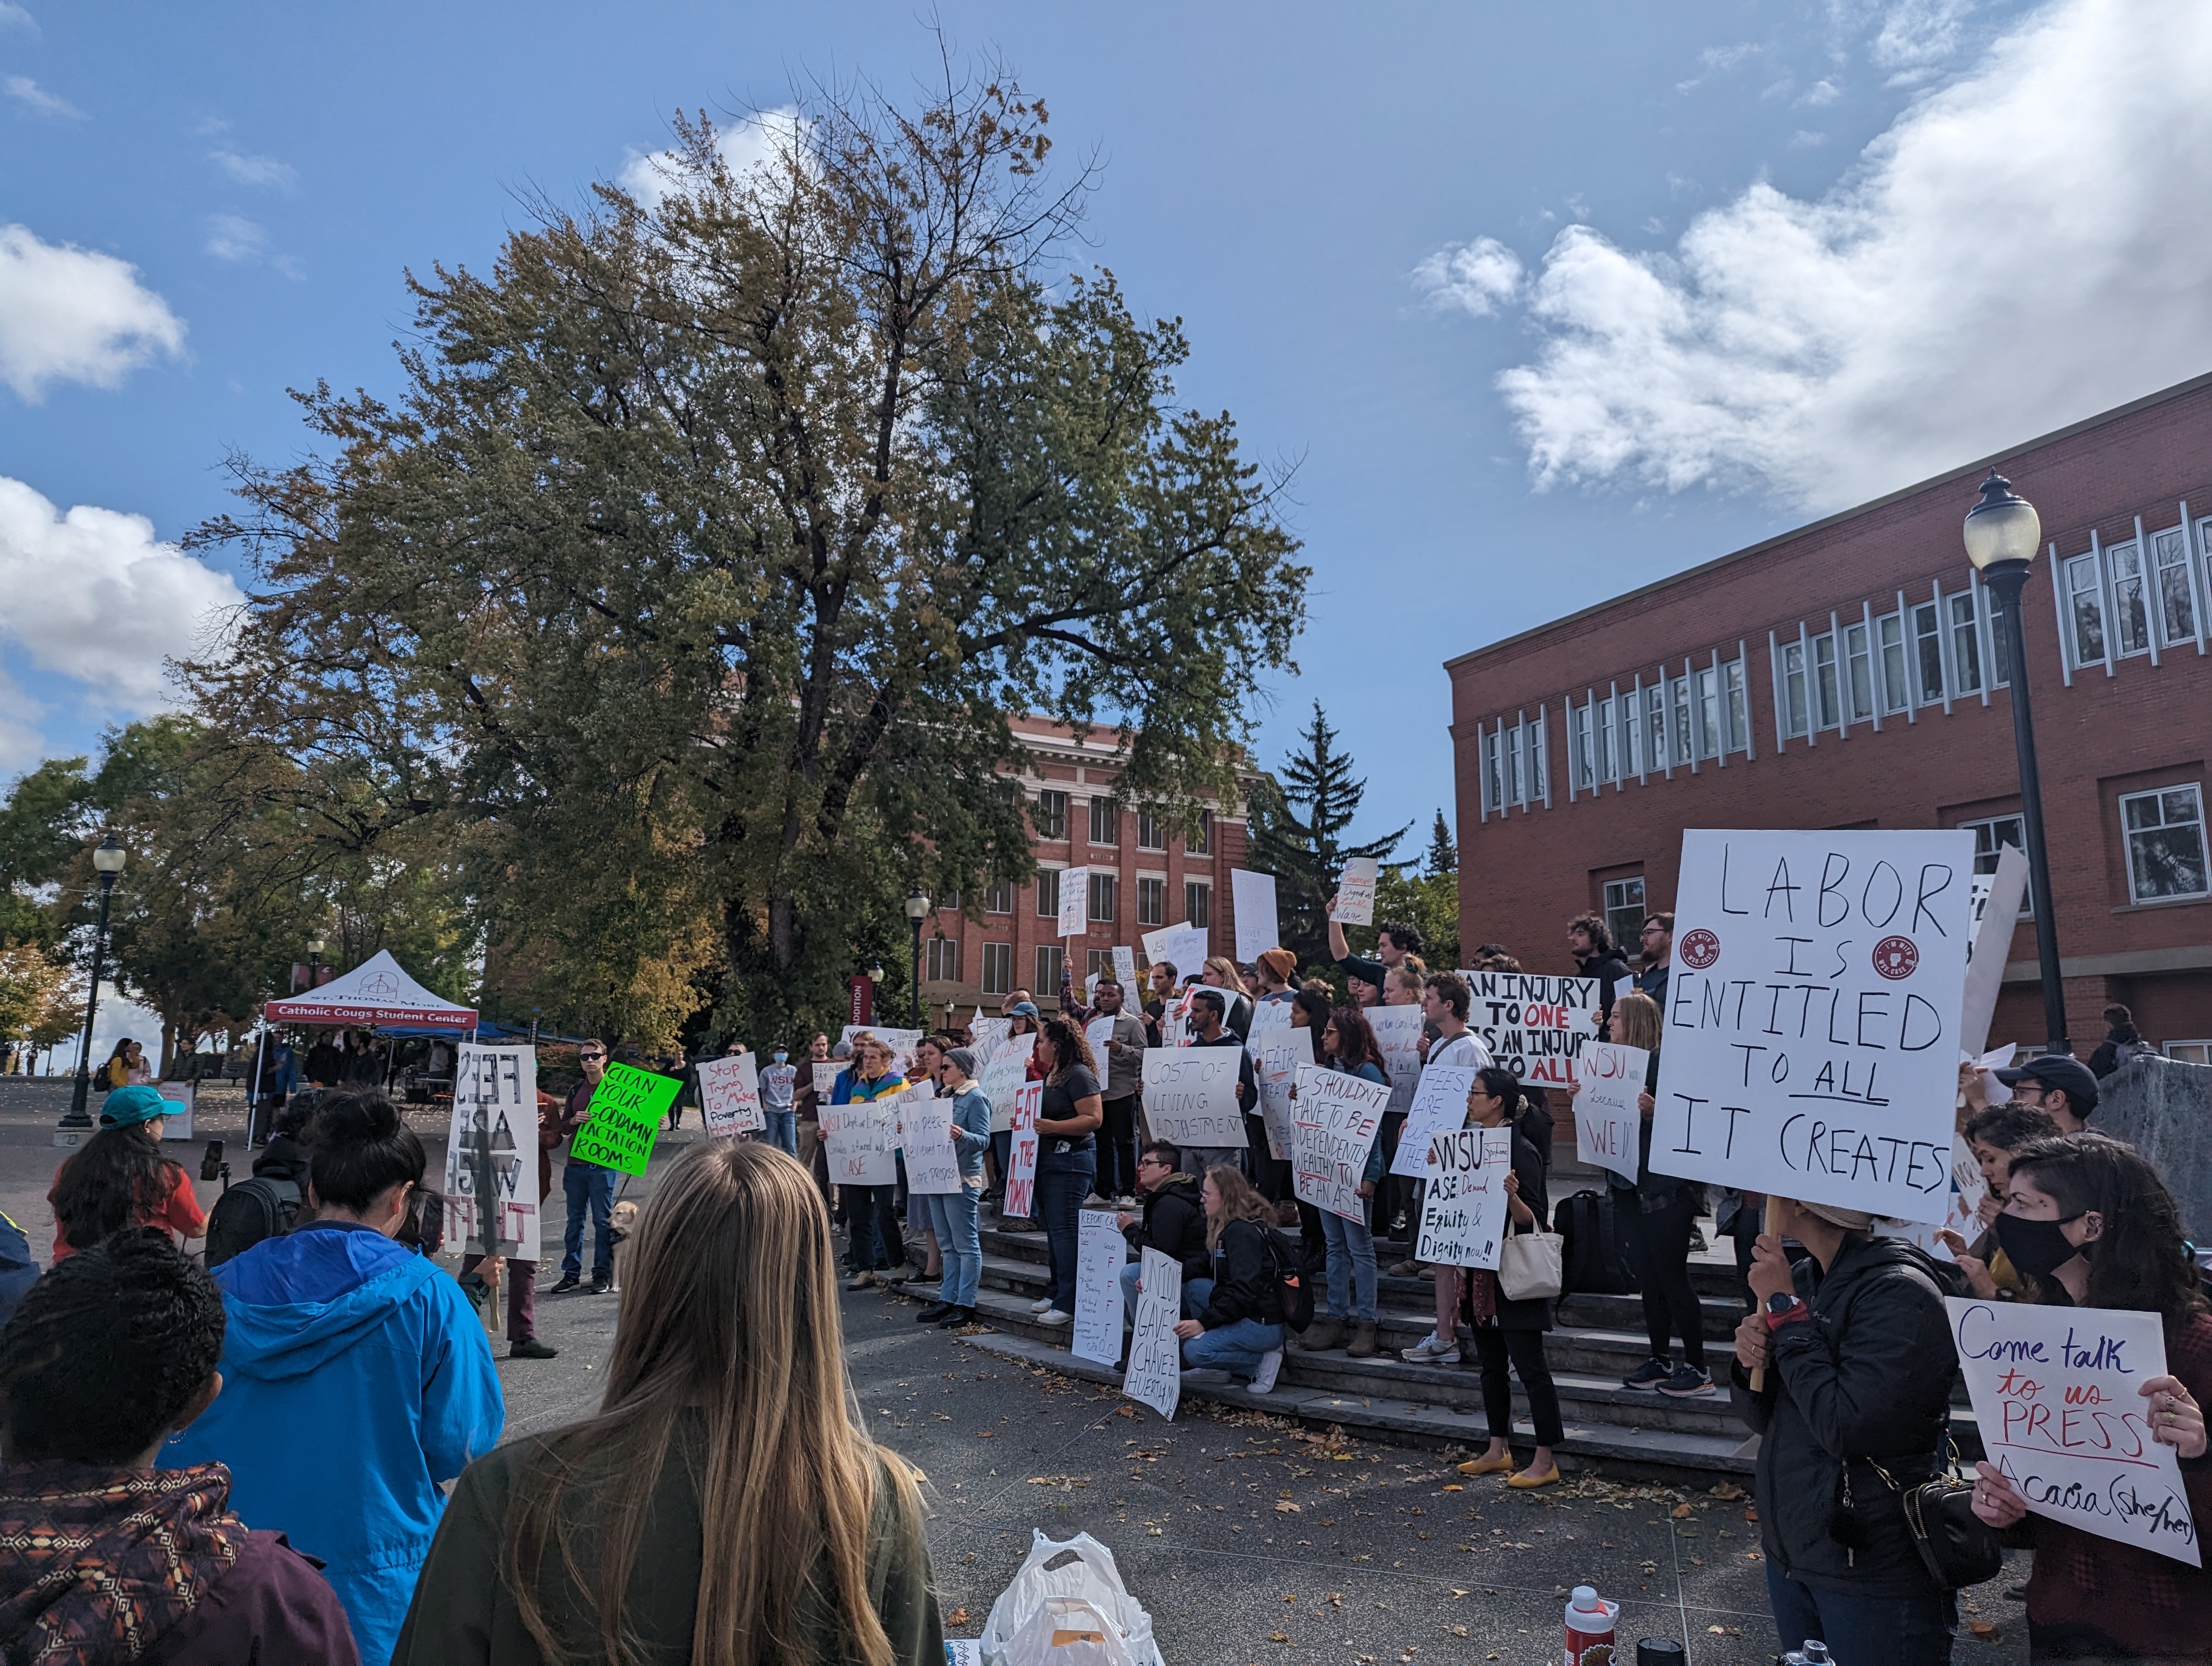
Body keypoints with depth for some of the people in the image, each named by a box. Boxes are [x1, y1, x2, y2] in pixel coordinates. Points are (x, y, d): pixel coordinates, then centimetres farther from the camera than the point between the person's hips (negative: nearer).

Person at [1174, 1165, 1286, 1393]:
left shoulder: (1242, 1232, -18)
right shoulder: (1228, 1227, 14)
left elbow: (1244, 1292, -25)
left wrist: (1204, 1322, -25)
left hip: (1262, 1324, -11)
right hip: (1244, 1315, 11)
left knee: (1195, 1350, -24)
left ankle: (1264, 1360, -7)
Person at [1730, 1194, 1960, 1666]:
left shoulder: (1898, 1292, -20)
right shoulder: (1804, 1278, 3)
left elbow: (1847, 1428, -28)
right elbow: (1765, 1419, 10)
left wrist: (1784, 1308, -23)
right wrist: (1751, 1362, -12)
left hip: (1873, 1575, -7)